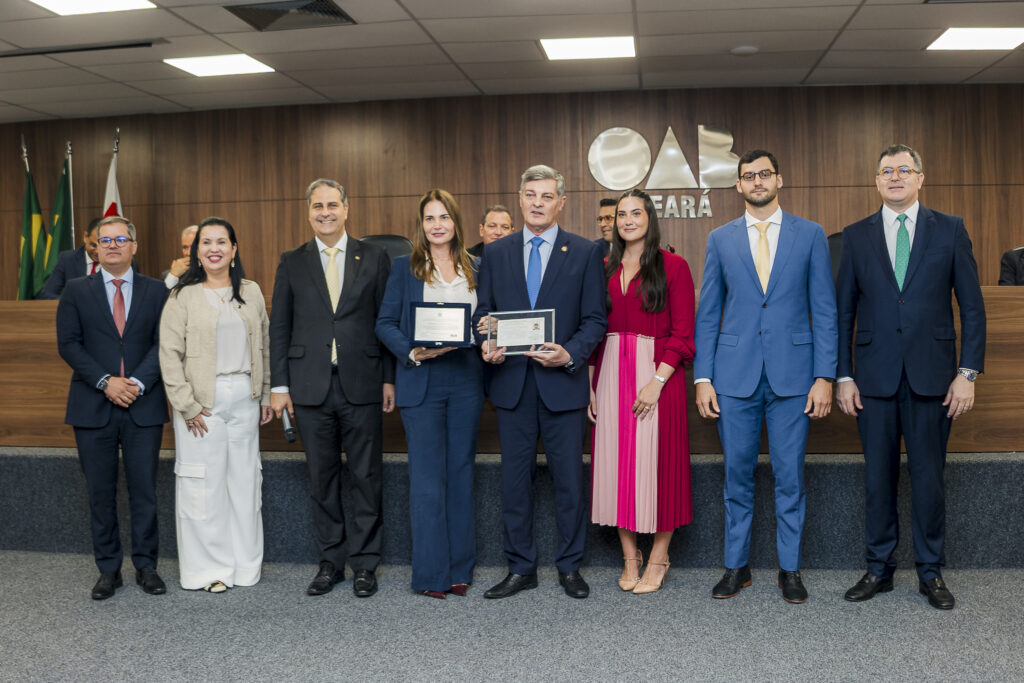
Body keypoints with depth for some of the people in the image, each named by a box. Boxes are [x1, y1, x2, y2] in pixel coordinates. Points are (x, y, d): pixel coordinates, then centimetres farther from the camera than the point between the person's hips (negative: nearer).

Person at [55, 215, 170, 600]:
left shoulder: (156, 291, 7)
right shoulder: (76, 291, 7)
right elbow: (68, 344, -1)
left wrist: (139, 382, -13)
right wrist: (105, 382, -12)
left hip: (144, 406, 0)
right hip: (93, 406, 0)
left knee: (144, 490, 3)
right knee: (100, 492, 6)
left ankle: (146, 566, 15)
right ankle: (108, 570, 17)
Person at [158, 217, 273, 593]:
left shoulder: (251, 292, 9)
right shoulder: (183, 296, -2)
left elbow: (264, 347, 13)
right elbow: (170, 354, -5)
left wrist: (266, 396, 10)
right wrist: (187, 405, -10)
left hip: (244, 398, 3)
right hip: (202, 402, -3)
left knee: (244, 479, 9)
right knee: (203, 484, 1)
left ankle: (245, 562, 21)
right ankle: (208, 568, 13)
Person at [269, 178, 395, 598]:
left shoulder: (374, 258, 5)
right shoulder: (292, 263, 8)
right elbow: (279, 326, 7)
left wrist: (390, 378, -1)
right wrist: (279, 384, 1)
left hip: (362, 384, -1)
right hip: (311, 387, 1)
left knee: (366, 478, 4)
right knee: (322, 479, 9)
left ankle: (364, 563, 15)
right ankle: (331, 560, 21)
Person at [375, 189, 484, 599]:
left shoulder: (473, 269, 11)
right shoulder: (405, 268, 3)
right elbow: (385, 324, 0)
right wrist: (412, 352, -16)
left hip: (465, 379, 3)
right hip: (422, 381, -3)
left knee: (461, 472, 9)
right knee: (427, 477, -2)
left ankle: (460, 569, 19)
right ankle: (430, 573, 7)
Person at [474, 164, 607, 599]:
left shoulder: (584, 252, 3)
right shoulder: (496, 253, 10)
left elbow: (595, 319, 0)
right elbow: (483, 312, 10)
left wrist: (570, 354, -17)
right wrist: (486, 343, -10)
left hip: (562, 383, -2)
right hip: (512, 383, 2)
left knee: (569, 480, 5)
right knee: (514, 480, 8)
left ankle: (570, 568, 20)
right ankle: (520, 569, 21)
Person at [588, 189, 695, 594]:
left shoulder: (673, 266, -1)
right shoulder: (605, 269, 12)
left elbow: (682, 333, -6)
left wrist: (658, 380, -16)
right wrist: (590, 382, 3)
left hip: (657, 374, -4)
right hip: (610, 374, 4)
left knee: (657, 461, 0)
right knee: (616, 462, 6)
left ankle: (658, 559, 14)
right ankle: (630, 558, 18)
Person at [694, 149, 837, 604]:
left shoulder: (810, 235, 5)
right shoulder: (721, 239, 8)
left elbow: (824, 311, 3)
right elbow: (707, 314, 8)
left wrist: (824, 376, -5)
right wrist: (703, 378, 1)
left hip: (792, 374, -1)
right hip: (735, 375, 1)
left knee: (790, 476, 5)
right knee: (737, 475, 7)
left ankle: (789, 569, 19)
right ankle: (736, 566, 20)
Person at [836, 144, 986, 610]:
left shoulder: (950, 230, 5)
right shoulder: (856, 236, 7)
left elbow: (972, 306, 3)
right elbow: (844, 312, 7)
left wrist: (968, 372, -4)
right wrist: (843, 376, 1)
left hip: (931, 375, -1)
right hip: (874, 376, 1)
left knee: (928, 476, 5)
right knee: (878, 477, 7)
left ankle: (931, 572, 20)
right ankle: (879, 569, 20)